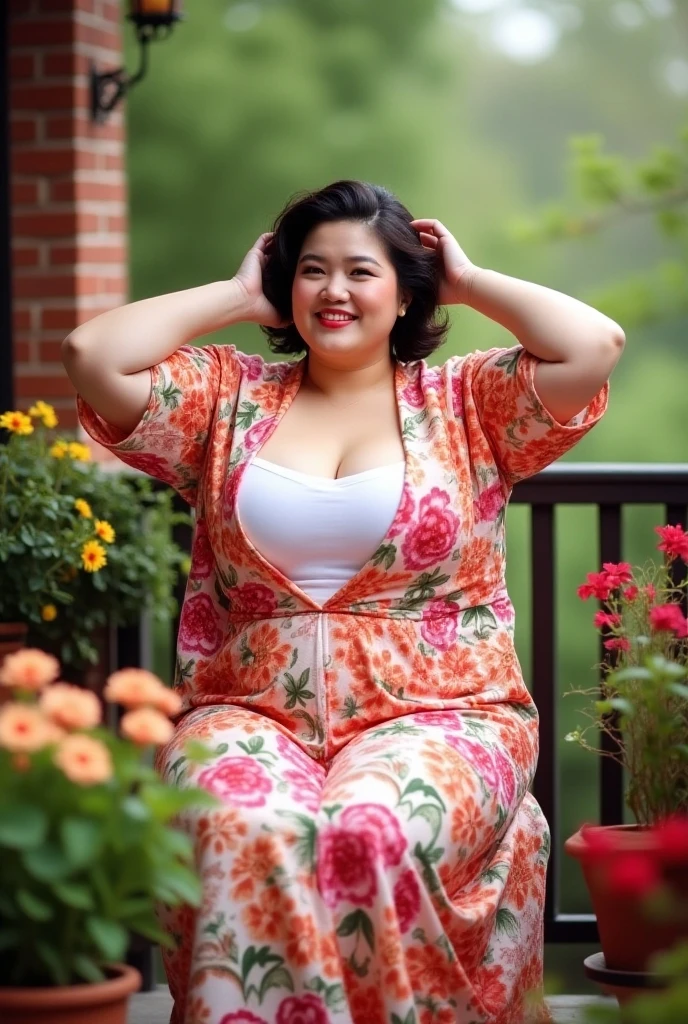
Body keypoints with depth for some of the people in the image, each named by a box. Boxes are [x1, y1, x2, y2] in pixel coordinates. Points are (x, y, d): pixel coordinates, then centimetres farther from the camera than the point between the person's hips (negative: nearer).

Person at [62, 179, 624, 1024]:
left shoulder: (465, 402, 11)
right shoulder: (229, 398, 17)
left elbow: (595, 345, -4)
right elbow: (93, 356, 4)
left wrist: (469, 282, 10)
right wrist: (237, 297, 13)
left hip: (435, 717, -1)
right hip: (249, 712, 1)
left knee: (371, 836, -35)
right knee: (249, 839, -33)